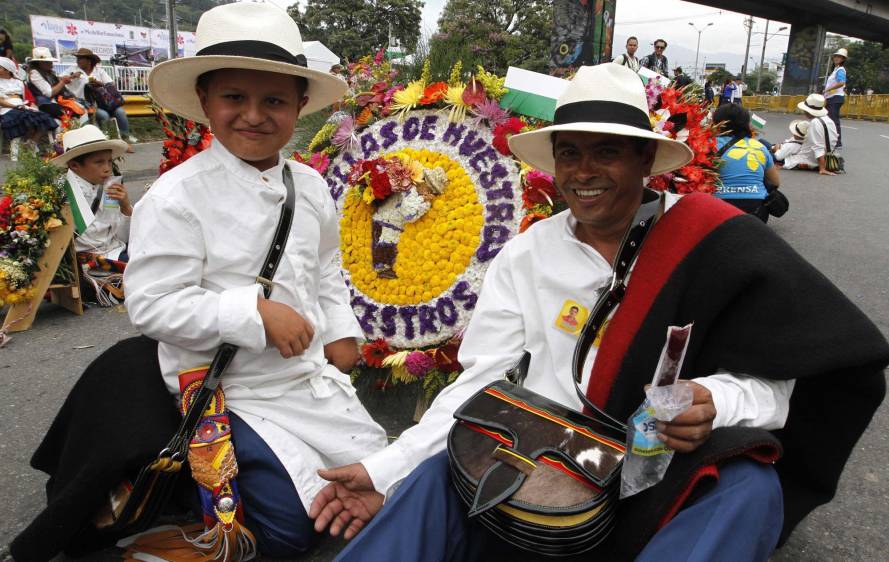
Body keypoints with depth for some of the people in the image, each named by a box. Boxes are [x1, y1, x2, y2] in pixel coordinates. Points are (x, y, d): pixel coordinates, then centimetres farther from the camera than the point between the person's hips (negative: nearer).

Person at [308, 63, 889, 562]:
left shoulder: (709, 238, -7)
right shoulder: (524, 256, 2)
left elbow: (768, 380, -7)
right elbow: (480, 381, -1)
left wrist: (716, 405, -30)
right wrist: (386, 471, -12)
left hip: (673, 473, -1)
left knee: (749, 490, -29)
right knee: (440, 478, -23)